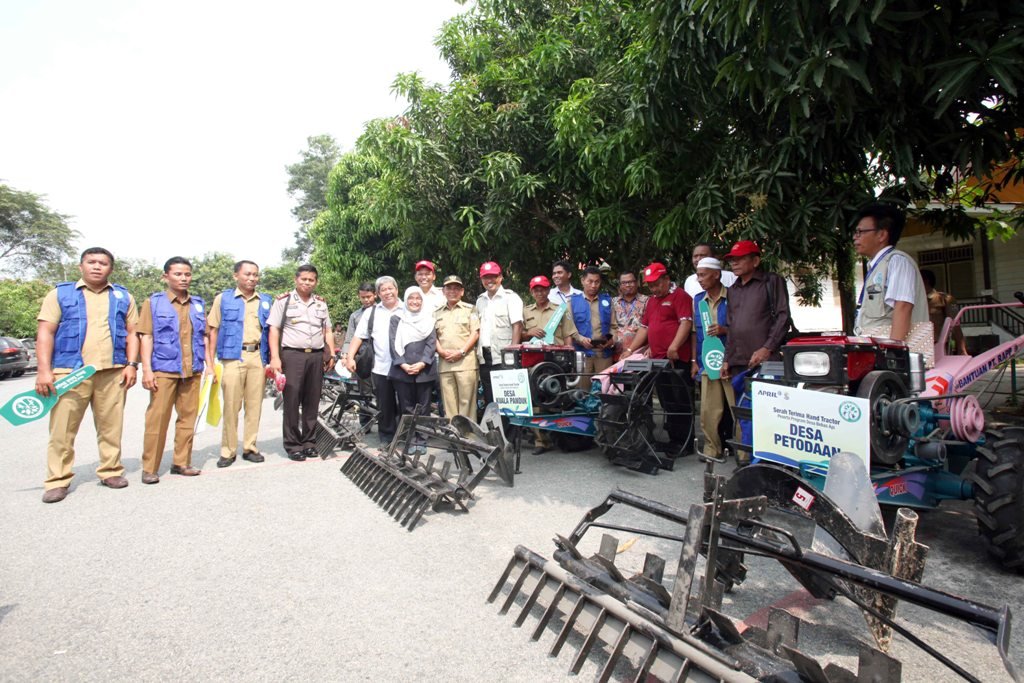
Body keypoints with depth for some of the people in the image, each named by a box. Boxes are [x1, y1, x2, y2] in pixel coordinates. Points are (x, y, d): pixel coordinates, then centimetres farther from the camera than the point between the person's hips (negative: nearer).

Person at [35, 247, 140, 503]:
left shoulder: (123, 297, 14)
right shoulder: (60, 293, 8)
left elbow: (132, 333, 12)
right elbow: (45, 332, 1)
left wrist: (131, 364, 0)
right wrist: (44, 370, -8)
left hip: (112, 372, 2)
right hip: (70, 371, -1)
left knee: (111, 427, 7)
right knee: (62, 429, 0)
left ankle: (111, 471, 19)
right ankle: (58, 480, 9)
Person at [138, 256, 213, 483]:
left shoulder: (199, 304, 14)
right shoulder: (153, 302, 4)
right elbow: (146, 337, -2)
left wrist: (210, 365, 11)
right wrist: (146, 369, -10)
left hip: (193, 371, 4)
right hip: (164, 370, -4)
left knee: (188, 417, 7)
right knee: (157, 419, -3)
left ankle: (182, 462, 18)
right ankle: (149, 468, 6)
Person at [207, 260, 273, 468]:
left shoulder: (266, 301, 14)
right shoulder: (223, 298, 8)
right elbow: (213, 330, 6)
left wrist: (273, 359, 7)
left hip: (258, 356, 2)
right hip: (233, 357, -2)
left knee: (254, 404, 5)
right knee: (231, 406, -2)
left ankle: (250, 447, 15)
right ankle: (228, 450, 7)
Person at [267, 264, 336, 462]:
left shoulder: (321, 303, 18)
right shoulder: (283, 300, 4)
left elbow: (327, 331, 20)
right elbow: (273, 330, -2)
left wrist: (332, 354, 10)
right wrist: (275, 357, -11)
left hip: (316, 356, 4)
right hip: (292, 356, -4)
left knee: (312, 402, 7)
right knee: (292, 401, -4)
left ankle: (309, 441, 17)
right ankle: (293, 445, 4)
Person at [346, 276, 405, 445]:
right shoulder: (371, 312, 11)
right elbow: (359, 336, 9)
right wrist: (350, 357, -3)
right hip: (381, 367, 2)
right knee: (384, 406, 9)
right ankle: (386, 437, 22)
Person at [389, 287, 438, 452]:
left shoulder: (429, 319, 11)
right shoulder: (396, 319, 10)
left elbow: (432, 343, 1)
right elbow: (394, 343, 1)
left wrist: (422, 363, -12)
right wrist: (403, 364, -12)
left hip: (424, 370, 0)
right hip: (402, 370, 0)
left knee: (423, 407, 4)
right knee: (406, 407, 3)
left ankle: (421, 440, 10)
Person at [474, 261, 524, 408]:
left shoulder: (510, 297, -3)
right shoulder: (480, 300, 16)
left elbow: (517, 325, -10)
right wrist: (476, 350, 9)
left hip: (503, 358, -6)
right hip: (484, 357, 6)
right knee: (489, 399, 11)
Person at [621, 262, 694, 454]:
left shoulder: (680, 295, -3)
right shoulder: (652, 300, 21)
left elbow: (686, 322, -15)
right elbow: (644, 327, 23)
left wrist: (674, 347, -25)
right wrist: (630, 349, 16)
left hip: (677, 360, -8)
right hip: (658, 359, 8)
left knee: (681, 403, -2)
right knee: (667, 403, 12)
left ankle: (684, 443, 4)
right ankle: (673, 440, 20)